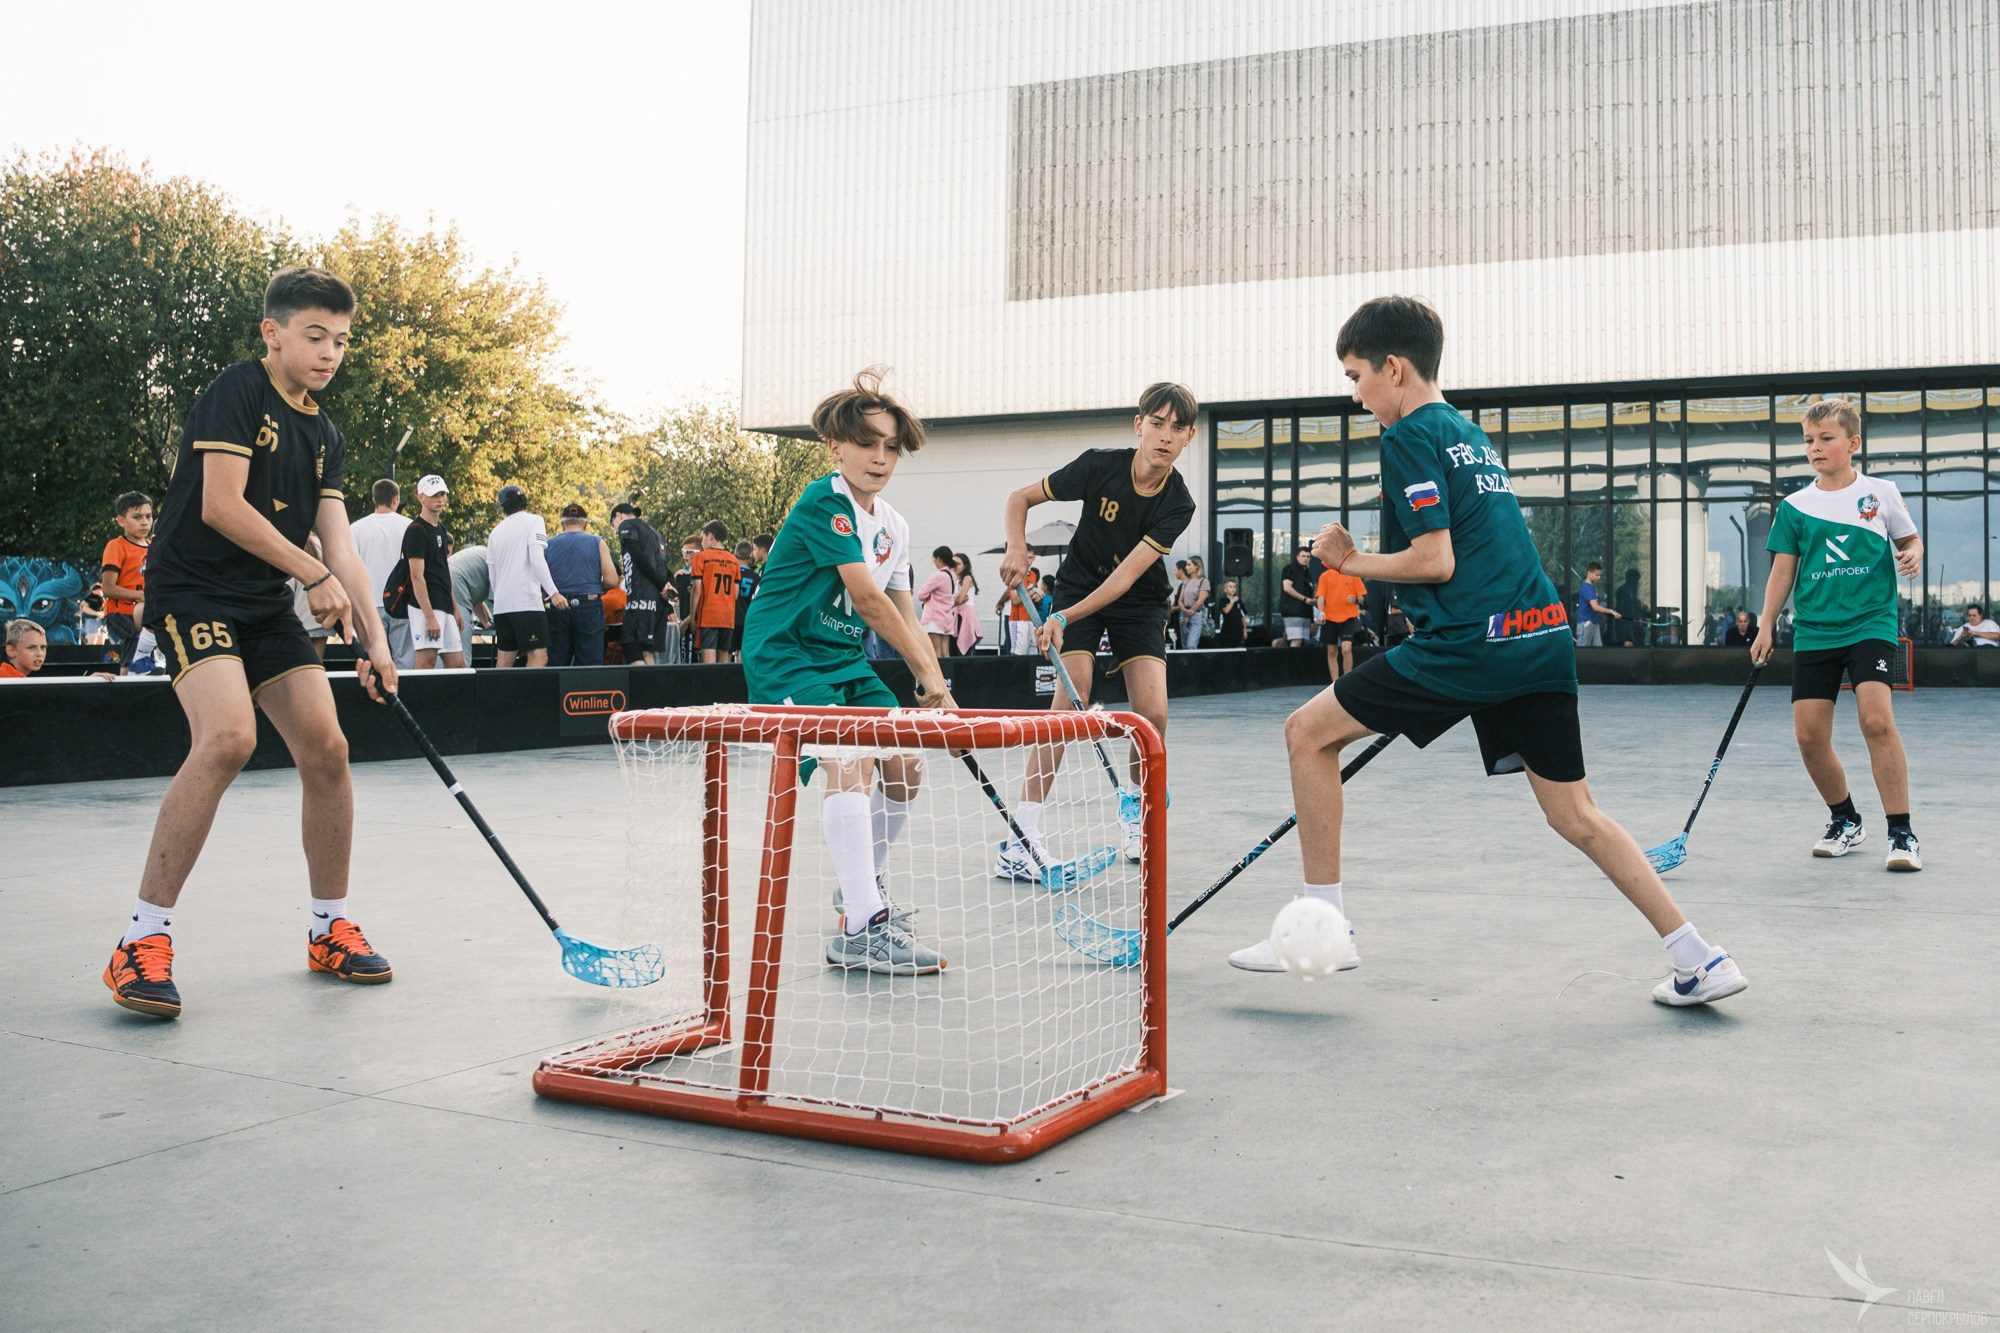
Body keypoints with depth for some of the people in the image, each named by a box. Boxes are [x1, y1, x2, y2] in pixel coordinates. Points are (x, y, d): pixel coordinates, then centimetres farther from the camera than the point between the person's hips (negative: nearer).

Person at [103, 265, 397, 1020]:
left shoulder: (325, 437, 13)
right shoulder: (237, 392, -9)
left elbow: (339, 545, 8)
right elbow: (220, 505, -18)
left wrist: (374, 639, -4)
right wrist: (314, 574, -15)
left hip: (266, 605, 8)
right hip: (192, 591, -7)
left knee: (326, 748, -1)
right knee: (229, 736, -28)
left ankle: (330, 929, 16)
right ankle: (143, 941, -19)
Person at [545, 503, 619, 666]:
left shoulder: (549, 544, 8)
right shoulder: (597, 542, 3)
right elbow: (611, 581, -4)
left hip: (557, 610, 2)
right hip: (589, 607, -2)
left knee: (555, 665, 7)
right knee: (589, 665, 1)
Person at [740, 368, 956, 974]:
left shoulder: (894, 527, 9)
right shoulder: (825, 503, -18)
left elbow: (905, 615, 7)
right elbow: (867, 598, -23)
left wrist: (936, 689, -6)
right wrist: (927, 669, -19)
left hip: (844, 659, 9)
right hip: (785, 655, -9)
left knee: (905, 768, 5)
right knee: (851, 762, -26)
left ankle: (861, 887, 29)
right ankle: (860, 931, -28)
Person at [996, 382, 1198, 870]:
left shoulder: (1179, 504, -19)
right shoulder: (1099, 466, -20)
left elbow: (1127, 575, -26)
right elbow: (1019, 498, -7)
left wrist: (1064, 618, -36)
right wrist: (1016, 547, -26)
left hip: (1139, 601, 2)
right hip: (1079, 587, -2)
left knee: (1153, 714, -13)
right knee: (1070, 703, -20)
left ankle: (1135, 811, 16)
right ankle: (1019, 839, -20)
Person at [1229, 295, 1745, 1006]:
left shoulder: (1410, 436, -5)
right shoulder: (1471, 433, 22)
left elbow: (1435, 561, -14)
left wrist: (1351, 560, 1)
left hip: (1470, 643, -9)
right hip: (1543, 636, 9)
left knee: (1308, 731, 4)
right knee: (1576, 816, 15)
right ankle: (1699, 960, 12)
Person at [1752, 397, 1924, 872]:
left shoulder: (1881, 493, 4)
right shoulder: (1795, 506, 6)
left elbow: (1909, 539, 16)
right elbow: (1782, 571, 9)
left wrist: (1914, 555, -7)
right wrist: (1766, 627, 3)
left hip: (1871, 623, -3)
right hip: (1813, 631, 3)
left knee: (1877, 720, -20)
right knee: (1809, 734, -2)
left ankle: (1901, 833, -11)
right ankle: (1845, 821, 21)